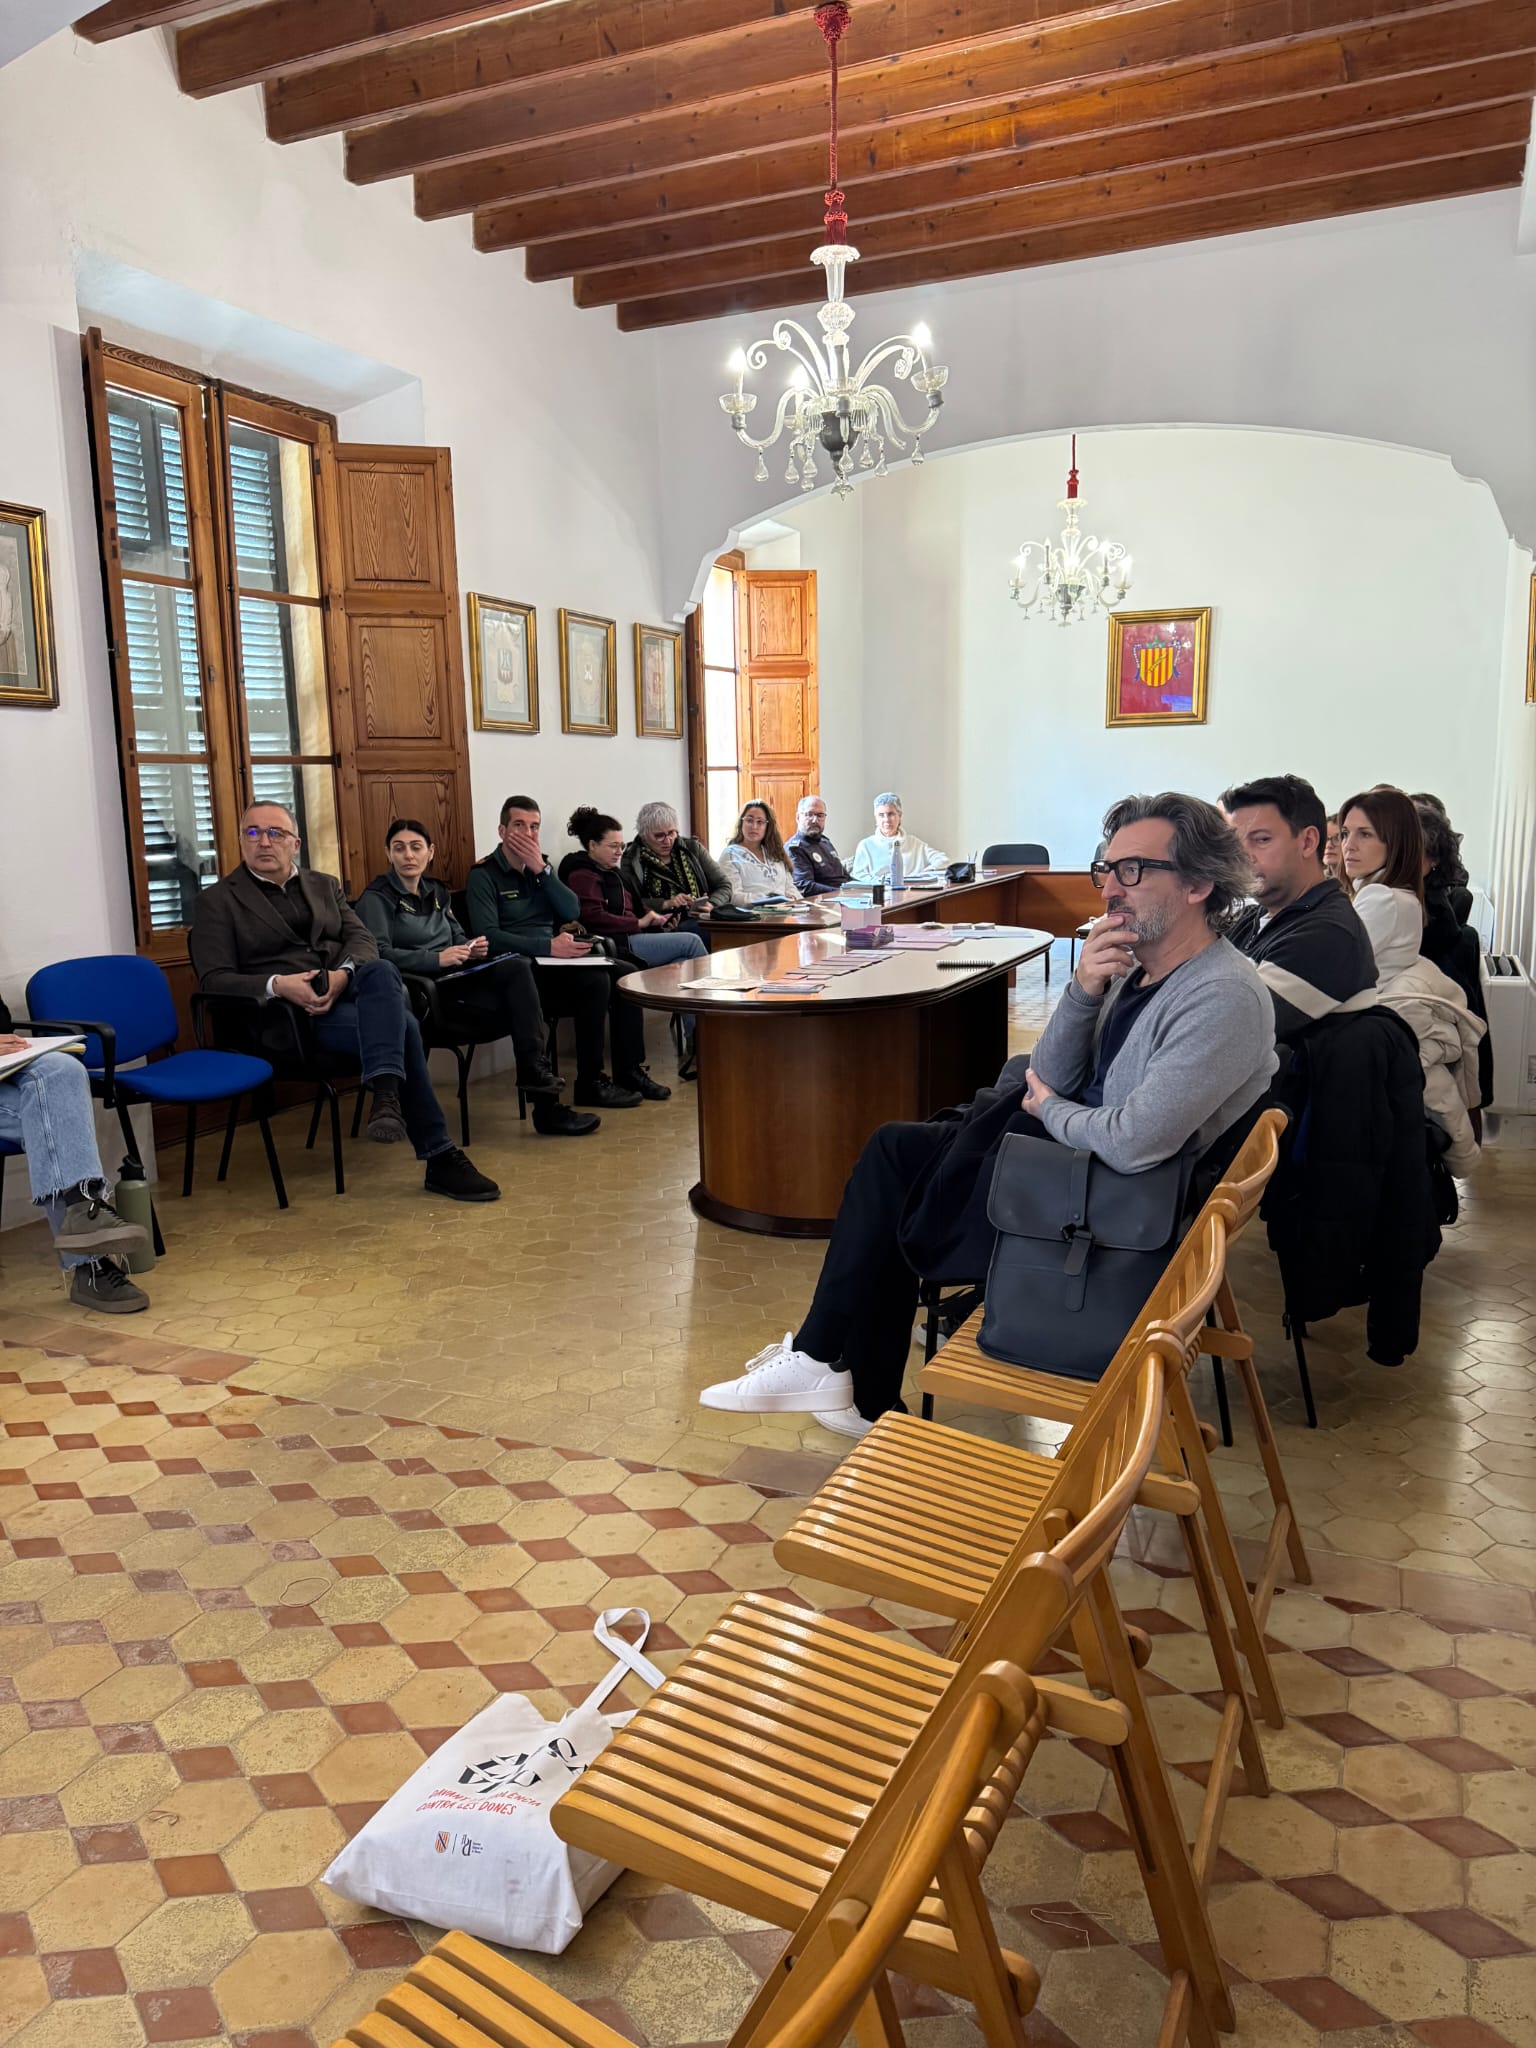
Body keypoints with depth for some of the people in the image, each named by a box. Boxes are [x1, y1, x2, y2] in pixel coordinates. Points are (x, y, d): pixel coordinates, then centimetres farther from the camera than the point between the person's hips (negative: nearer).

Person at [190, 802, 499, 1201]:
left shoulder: (325, 885, 23)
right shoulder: (217, 901, 10)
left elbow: (362, 939, 8)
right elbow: (214, 979, -1)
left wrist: (343, 974, -16)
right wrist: (277, 985, -21)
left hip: (349, 991, 4)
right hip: (292, 1012, -4)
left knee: (382, 971, -36)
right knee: (401, 1027, -31)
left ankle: (386, 1095, -48)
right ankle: (440, 1158, -30)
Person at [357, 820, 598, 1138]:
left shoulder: (437, 891, 22)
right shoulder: (376, 898, 0)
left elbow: (458, 938, 25)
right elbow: (379, 953, -14)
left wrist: (472, 948, -1)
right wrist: (436, 959, -26)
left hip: (456, 979, 6)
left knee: (517, 967, -25)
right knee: (519, 1005, -25)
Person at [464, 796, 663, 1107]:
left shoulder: (540, 865, 16)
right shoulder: (484, 875, -4)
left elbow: (572, 912, 3)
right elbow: (487, 936, -17)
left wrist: (541, 869, -8)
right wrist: (548, 946, -25)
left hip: (552, 959, 7)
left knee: (626, 973, -13)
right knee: (595, 981, -27)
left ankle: (629, 1071, -6)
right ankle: (591, 1084, -17)